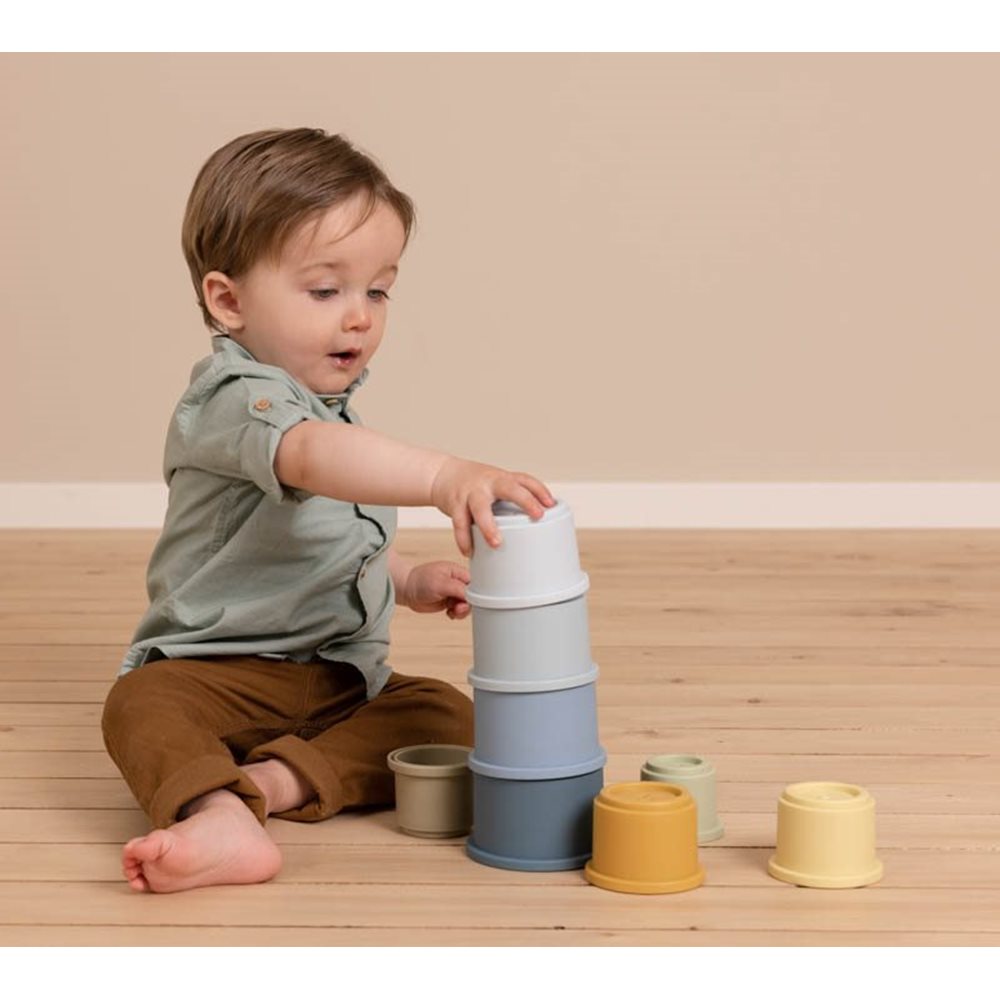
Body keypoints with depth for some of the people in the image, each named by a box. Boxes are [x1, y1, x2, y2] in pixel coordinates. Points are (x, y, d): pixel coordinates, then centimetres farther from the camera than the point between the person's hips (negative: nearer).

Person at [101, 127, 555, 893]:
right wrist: (445, 476, -57)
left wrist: (409, 580, 14)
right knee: (142, 704, -34)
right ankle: (221, 818, -60)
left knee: (448, 715, -15)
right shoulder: (237, 398, -19)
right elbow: (312, 456, -43)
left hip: (345, 675, 7)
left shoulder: (333, 401, 11)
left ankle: (275, 780, -30)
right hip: (218, 672, -7)